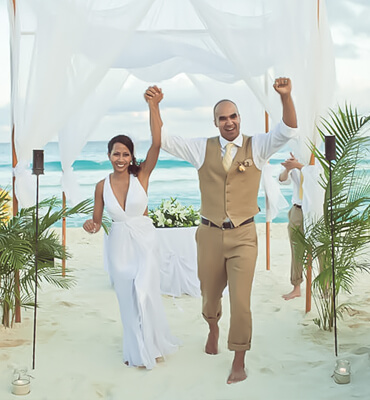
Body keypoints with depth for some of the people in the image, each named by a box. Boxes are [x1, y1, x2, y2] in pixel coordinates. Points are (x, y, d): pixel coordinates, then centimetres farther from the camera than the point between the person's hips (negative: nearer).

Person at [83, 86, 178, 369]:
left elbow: (157, 143, -20)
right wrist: (91, 225, -17)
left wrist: (154, 107, -29)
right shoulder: (102, 186, 0)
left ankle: (152, 346, 16)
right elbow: (97, 220, 8)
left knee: (144, 292, -10)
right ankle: (137, 351, 28)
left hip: (143, 240, -2)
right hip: (118, 243, 3)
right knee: (127, 297, 10)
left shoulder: (141, 176, -6)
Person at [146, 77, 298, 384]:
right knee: (210, 294, 19)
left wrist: (286, 97, -29)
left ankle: (239, 361, 15)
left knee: (241, 301, -4)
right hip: (210, 234, 2)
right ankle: (213, 329, 53)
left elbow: (288, 131, -13)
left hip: (243, 235, -2)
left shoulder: (257, 146, 0)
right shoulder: (202, 148, 4)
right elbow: (162, 140, 2)